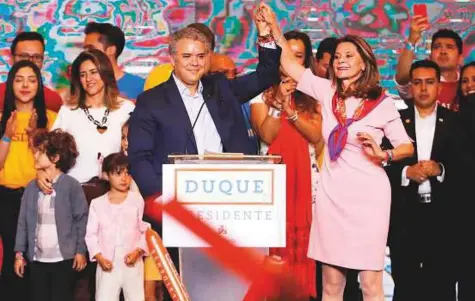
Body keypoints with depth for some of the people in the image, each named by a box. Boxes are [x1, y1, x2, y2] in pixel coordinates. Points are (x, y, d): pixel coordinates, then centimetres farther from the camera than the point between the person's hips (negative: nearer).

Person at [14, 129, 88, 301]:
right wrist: (19, 253, 4)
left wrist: (81, 251, -8)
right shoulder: (32, 187, 6)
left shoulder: (71, 186, -6)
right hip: (37, 258, 4)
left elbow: (81, 220, -5)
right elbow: (23, 221, 8)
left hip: (63, 259, -4)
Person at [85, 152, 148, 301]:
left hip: (133, 263, 0)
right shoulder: (97, 203, 2)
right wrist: (99, 257, -9)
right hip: (107, 265, 1)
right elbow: (91, 234, 4)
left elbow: (146, 230, 0)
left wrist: (137, 251, -14)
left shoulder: (137, 200, -2)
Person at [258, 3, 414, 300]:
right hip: (332, 194, 4)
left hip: (368, 196, -3)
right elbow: (291, 65, 9)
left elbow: (407, 147, 2)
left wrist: (384, 155, -17)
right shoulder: (328, 92, 5)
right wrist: (274, 27, 3)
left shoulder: (382, 102, -4)